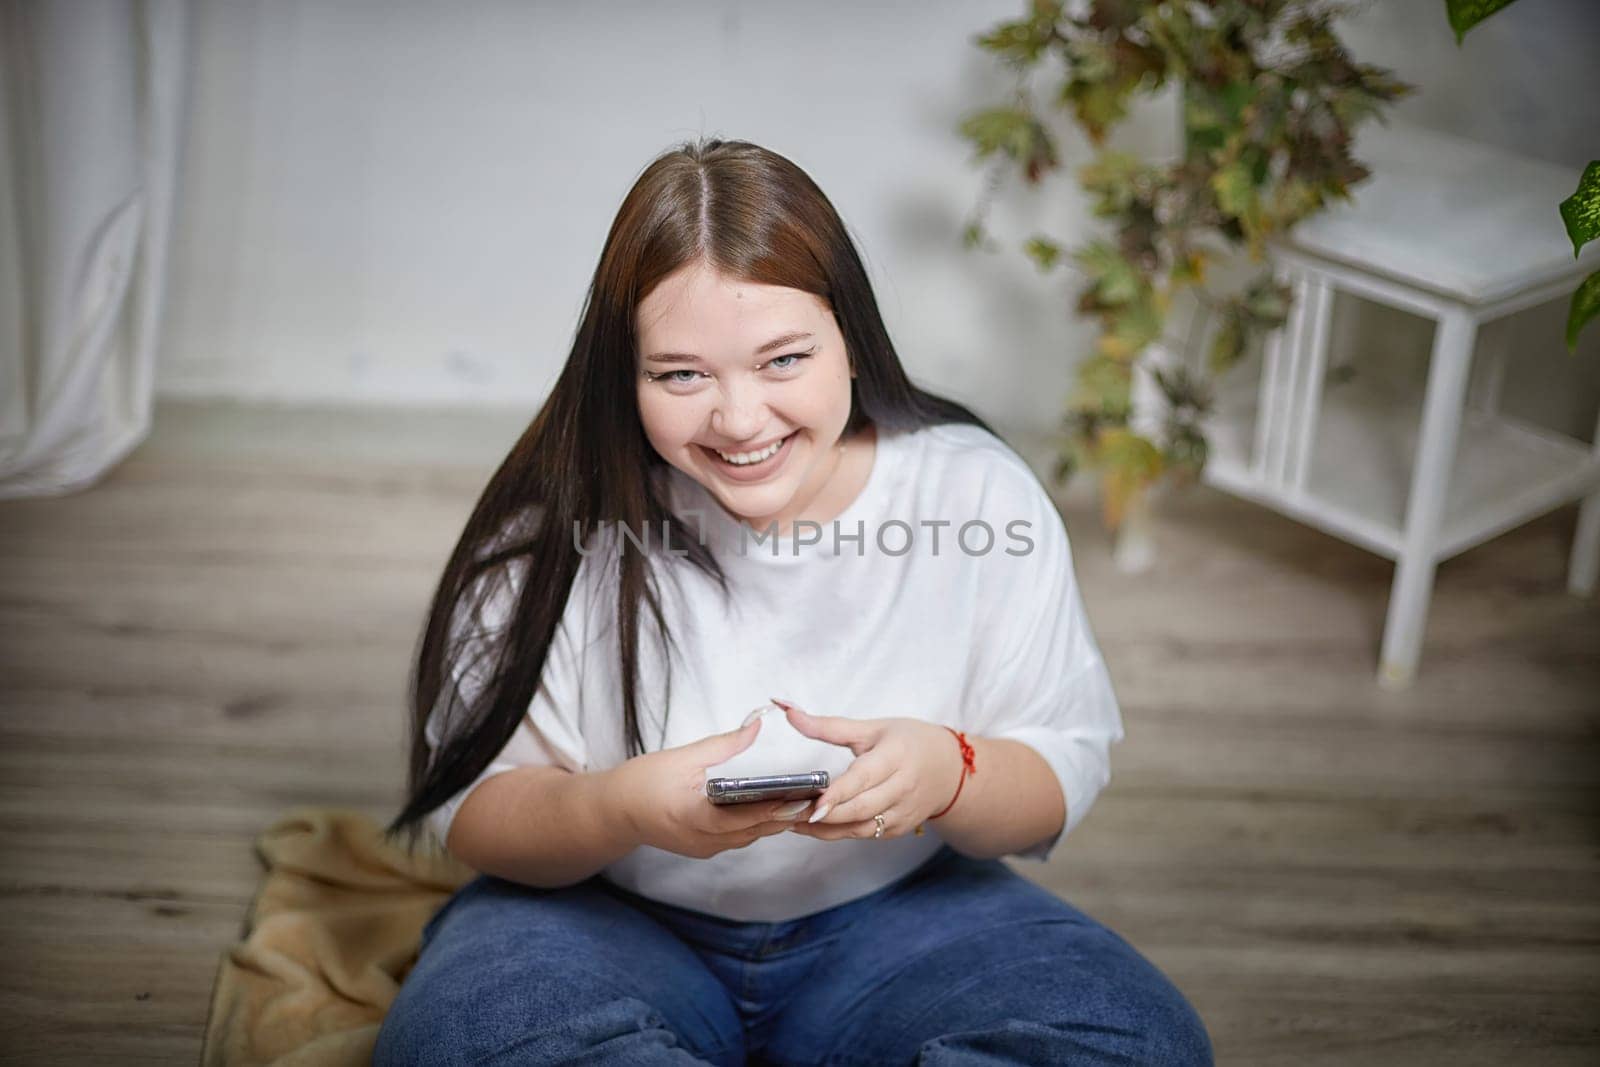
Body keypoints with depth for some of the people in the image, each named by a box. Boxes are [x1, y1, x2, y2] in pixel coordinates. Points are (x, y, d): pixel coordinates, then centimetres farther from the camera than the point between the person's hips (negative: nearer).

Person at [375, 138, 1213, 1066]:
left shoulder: (980, 494, -9)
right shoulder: (562, 517, -12)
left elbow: (1067, 773, -4)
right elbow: (468, 805, -10)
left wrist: (949, 775, -28)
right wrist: (620, 808, -32)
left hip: (892, 915, 2)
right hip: (607, 916, -1)